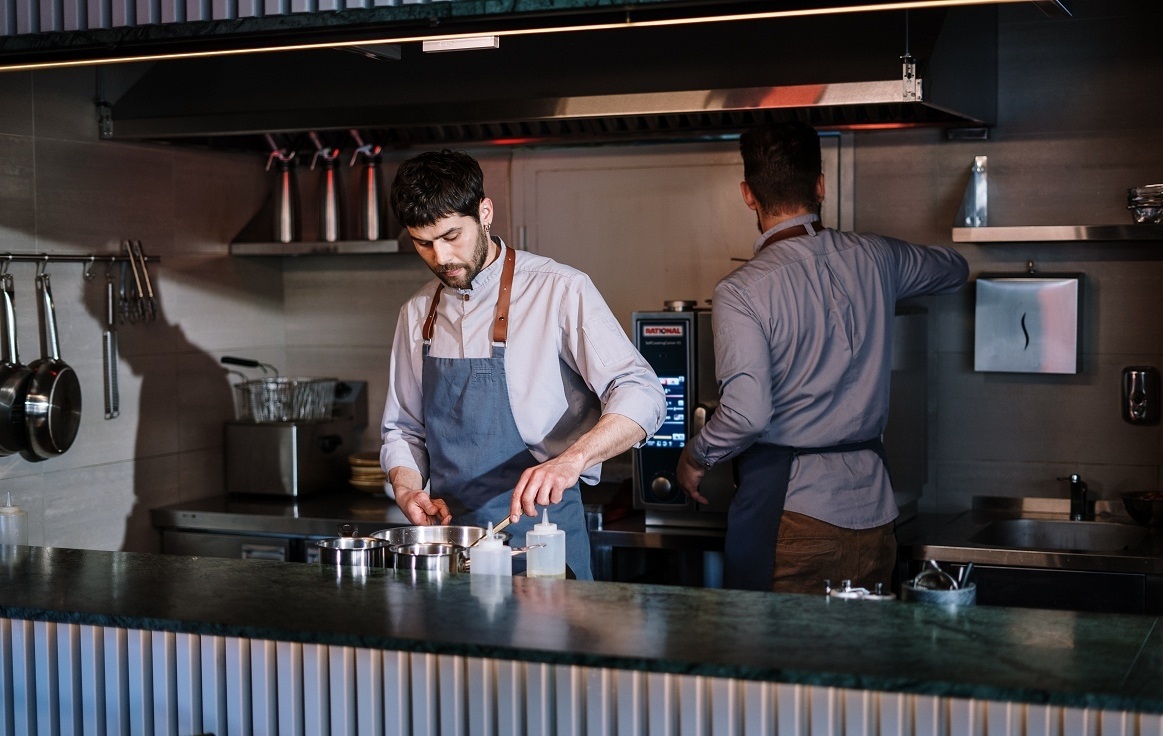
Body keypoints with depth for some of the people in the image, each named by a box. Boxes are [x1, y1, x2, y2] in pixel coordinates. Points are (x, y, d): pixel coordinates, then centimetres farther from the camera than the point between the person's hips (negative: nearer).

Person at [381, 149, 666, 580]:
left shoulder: (559, 291, -9)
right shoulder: (417, 314, 8)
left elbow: (642, 397, -18)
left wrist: (571, 459, -34)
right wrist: (408, 491, -3)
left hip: (539, 536, -4)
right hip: (446, 540, 4)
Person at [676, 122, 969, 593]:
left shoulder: (742, 290, -12)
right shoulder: (874, 259, 5)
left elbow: (747, 413, -19)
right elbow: (954, 268, 26)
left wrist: (695, 458, 0)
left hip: (787, 506, -5)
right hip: (872, 506, 5)